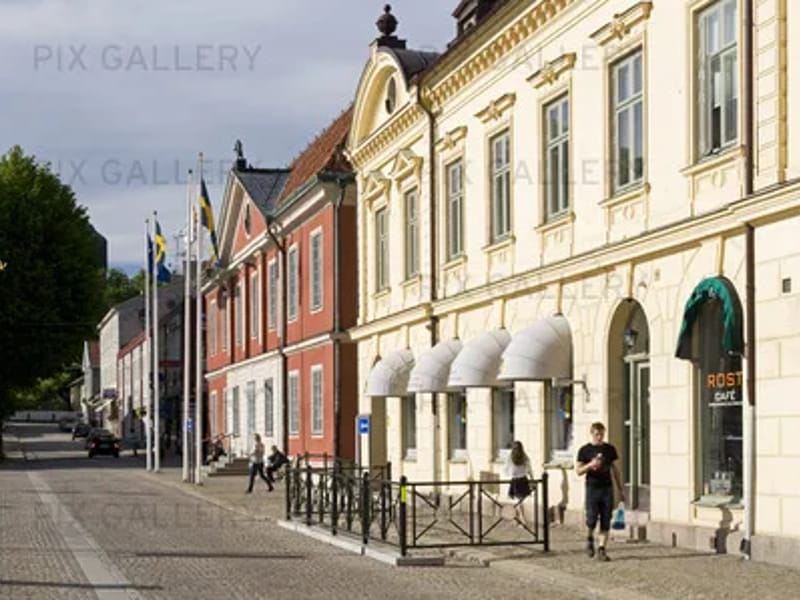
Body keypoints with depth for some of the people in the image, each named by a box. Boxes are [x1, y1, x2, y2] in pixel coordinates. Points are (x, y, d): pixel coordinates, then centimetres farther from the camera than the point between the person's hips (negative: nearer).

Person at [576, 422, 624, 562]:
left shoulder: (610, 449, 9)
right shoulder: (585, 450, 2)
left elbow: (615, 470, 14)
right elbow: (578, 470, 1)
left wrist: (620, 489, 12)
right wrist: (590, 465, -17)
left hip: (607, 488, 2)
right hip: (592, 488, -2)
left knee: (606, 521, -2)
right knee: (592, 518, -9)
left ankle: (602, 550, 2)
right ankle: (590, 538, 21)